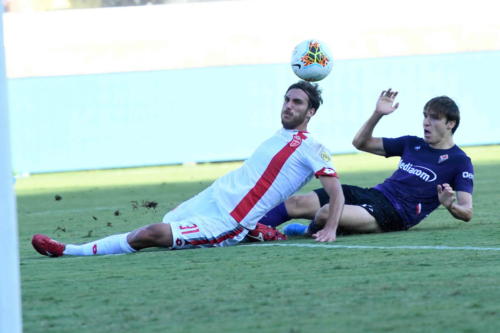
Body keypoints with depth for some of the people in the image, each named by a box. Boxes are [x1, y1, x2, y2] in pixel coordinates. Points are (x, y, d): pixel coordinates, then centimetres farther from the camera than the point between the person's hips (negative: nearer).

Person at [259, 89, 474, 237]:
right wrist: (377, 115, 6)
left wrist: (450, 205, -31)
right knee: (296, 203, -7)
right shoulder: (412, 144, 18)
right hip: (373, 194, 7)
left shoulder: (459, 162, 0)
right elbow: (360, 142, 22)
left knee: (326, 213, -30)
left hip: (395, 214, -7)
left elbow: (467, 213, -8)